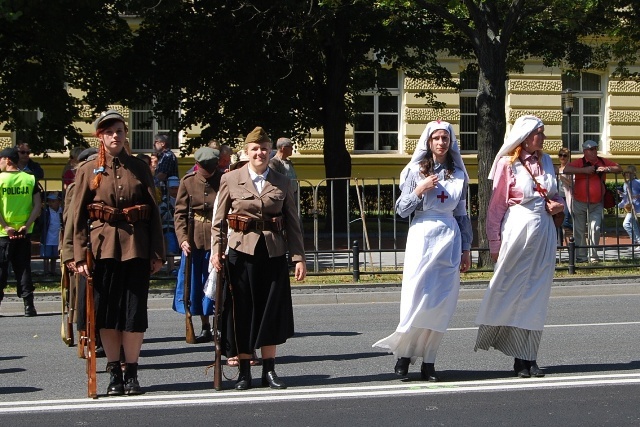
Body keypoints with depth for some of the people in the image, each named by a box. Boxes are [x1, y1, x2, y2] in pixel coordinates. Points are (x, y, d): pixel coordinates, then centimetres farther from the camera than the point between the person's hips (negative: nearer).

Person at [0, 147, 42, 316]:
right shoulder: (30, 179, 3)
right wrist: (26, 225, -6)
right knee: (23, 268, 8)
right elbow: (38, 205, -3)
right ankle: (28, 305, 3)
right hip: (24, 232, 3)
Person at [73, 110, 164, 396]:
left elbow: (154, 212, 6)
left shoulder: (139, 168, 7)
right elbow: (79, 217, 1)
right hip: (104, 248, 0)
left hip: (136, 248, 1)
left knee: (135, 310, 0)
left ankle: (131, 372, 11)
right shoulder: (88, 171, 4)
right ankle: (114, 373, 12)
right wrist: (80, 256, -6)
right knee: (107, 311, 3)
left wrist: (157, 252, 0)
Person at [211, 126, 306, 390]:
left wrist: (299, 257, 1)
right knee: (242, 311, 2)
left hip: (274, 254, 2)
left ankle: (269, 370, 13)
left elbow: (292, 223, 7)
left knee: (272, 310, 4)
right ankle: (244, 372, 12)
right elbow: (218, 220, 4)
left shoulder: (282, 183, 7)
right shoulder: (230, 180, 3)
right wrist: (216, 250, -9)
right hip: (241, 252, -1)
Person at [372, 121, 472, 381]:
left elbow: (462, 215, 14)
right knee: (417, 300, -8)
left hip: (449, 239, 2)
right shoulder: (416, 171, 4)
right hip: (422, 236, -2)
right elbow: (401, 210, 2)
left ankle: (428, 362, 5)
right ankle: (404, 353, 7)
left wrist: (466, 249, 10)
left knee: (441, 304, -1)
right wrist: (419, 190, -12)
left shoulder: (458, 175, 10)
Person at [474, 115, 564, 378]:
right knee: (512, 291, -2)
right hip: (518, 228, -5)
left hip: (544, 231, 5)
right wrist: (495, 243, -7)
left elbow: (554, 194, 25)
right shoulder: (508, 163, -4)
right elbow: (496, 205, -4)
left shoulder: (545, 161, 12)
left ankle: (527, 357, 10)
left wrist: (559, 205, 1)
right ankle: (521, 359, 6)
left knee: (536, 293, 5)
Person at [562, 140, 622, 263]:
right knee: (580, 230, 5)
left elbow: (619, 168, 9)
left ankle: (593, 256, 3)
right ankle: (581, 256, 14)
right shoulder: (579, 162, -6)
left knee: (595, 229, -6)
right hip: (579, 203, -2)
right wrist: (584, 170, -25)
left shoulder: (603, 162, 6)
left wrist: (607, 169, -11)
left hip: (596, 204, 2)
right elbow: (566, 169, -21)